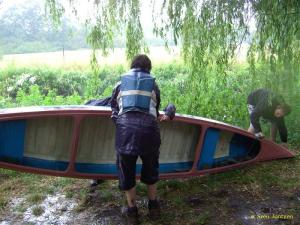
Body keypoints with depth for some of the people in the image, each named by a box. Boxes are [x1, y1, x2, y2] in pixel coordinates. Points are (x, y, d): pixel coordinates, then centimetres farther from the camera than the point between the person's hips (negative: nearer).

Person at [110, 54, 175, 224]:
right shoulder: (153, 84, 18)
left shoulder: (121, 82, 19)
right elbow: (155, 110, 16)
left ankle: (132, 211, 29)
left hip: (125, 126, 0)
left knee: (126, 169, 17)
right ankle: (153, 206, 37)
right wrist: (163, 118, 37)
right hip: (148, 126, 1)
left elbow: (114, 107, 18)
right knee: (150, 167, 23)